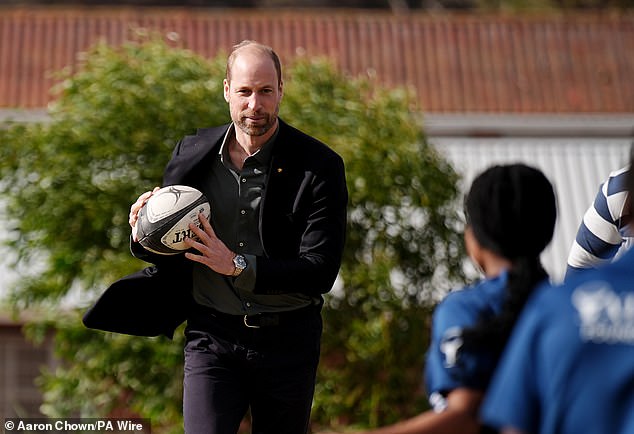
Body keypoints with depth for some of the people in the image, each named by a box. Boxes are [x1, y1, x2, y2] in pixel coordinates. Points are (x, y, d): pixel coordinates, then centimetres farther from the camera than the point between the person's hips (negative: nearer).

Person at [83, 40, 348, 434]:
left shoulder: (319, 165, -10)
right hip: (212, 337, 1)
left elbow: (321, 271, -15)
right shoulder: (192, 155, 0)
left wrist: (237, 265, -25)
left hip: (288, 341, -1)